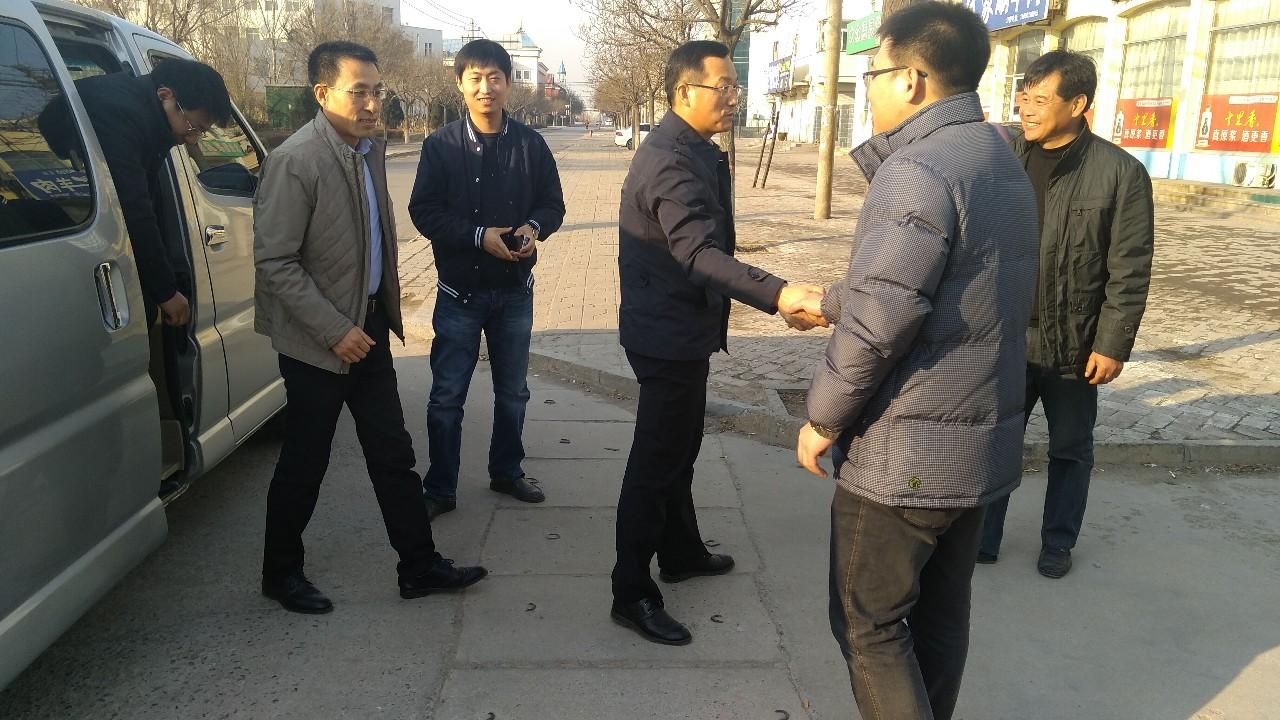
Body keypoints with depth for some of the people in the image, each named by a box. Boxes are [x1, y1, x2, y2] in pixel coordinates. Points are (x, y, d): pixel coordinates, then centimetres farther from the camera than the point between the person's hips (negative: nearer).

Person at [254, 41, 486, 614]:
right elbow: (274, 261, -19)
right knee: (304, 462, 8)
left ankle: (420, 566, 23)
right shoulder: (294, 161, -18)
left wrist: (386, 311, 12)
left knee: (393, 454, 12)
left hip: (369, 327, 7)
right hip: (318, 340, -7)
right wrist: (334, 330, -20)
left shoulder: (370, 148, 5)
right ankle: (281, 573, 29)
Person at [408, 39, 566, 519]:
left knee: (513, 391, 16)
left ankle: (506, 472, 36)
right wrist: (479, 236, -21)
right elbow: (424, 210, -8)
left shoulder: (530, 145, -1)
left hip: (515, 290, 2)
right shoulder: (441, 146, -6)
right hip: (460, 291, -2)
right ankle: (440, 490, 19)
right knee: (447, 397, 4)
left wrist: (534, 228, -17)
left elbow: (552, 203, 5)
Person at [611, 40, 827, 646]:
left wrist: (773, 295, 20)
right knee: (655, 463, -1)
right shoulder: (672, 162, -24)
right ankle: (632, 596, 13)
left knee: (678, 451, 23)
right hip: (668, 338, -10)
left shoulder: (692, 151, 10)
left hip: (680, 329, 10)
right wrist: (777, 294, -50)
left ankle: (681, 552, 41)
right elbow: (699, 254, -38)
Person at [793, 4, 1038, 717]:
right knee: (942, 615, 19)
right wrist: (825, 301, 28)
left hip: (906, 455, -9)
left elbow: (877, 323, -23)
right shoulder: (1003, 164, 11)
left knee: (870, 623, 6)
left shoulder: (917, 171, -19)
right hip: (985, 444, 9)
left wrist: (823, 421, -9)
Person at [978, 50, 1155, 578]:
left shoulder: (1121, 172, -9)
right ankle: (981, 538, 27)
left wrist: (1113, 344, -10)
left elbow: (1130, 270, -8)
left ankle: (1058, 542, 33)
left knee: (1070, 451, 14)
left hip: (1074, 345, -2)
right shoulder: (1003, 155, -1)